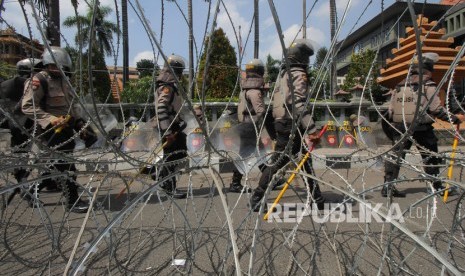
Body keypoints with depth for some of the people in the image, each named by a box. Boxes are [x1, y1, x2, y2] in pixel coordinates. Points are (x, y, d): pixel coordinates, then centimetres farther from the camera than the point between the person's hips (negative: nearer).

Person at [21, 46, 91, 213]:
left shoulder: (64, 81, 16)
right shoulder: (39, 81, -11)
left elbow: (72, 104, 22)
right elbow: (27, 106, -16)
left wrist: (80, 123, 11)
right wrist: (50, 120, -25)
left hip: (65, 128, 9)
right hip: (50, 130, -9)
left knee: (56, 164, 15)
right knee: (65, 164, -9)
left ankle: (32, 191, 34)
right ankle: (72, 201, 0)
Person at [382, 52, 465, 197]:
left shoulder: (400, 85, 12)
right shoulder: (428, 85, -3)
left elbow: (390, 110, 9)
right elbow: (437, 109, -9)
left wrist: (393, 126, 16)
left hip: (400, 127, 4)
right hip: (421, 128, -4)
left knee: (396, 155, 5)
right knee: (431, 157, 13)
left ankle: (388, 186, 1)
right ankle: (437, 186, 24)